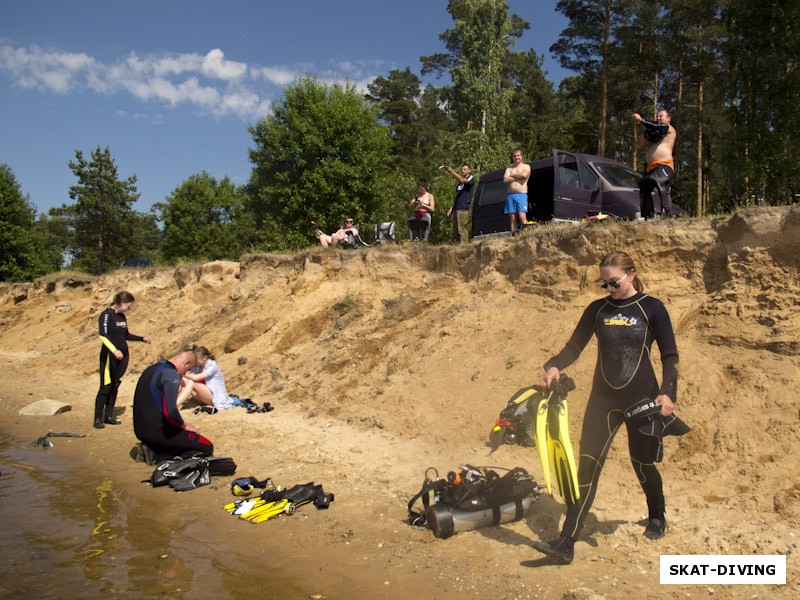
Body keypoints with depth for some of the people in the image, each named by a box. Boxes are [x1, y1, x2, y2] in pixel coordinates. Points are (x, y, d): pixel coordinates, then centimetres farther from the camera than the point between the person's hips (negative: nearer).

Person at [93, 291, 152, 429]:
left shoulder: (122, 317, 12)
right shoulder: (106, 315, -10)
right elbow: (103, 335, -20)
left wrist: (142, 339, 15)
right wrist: (114, 351, -30)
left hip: (123, 355, 7)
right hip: (109, 356, -7)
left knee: (115, 386, 9)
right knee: (106, 387, -6)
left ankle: (109, 416, 16)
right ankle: (98, 418, 1)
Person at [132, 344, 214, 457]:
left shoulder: (151, 369, 11)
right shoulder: (171, 374, -18)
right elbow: (170, 412, -29)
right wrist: (184, 425, -10)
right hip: (156, 432, -10)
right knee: (207, 447, -8)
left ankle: (152, 452, 8)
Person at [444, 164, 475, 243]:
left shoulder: (471, 179, 4)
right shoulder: (460, 183, 26)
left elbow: (462, 180, -17)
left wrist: (451, 171, -23)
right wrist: (451, 208, 17)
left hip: (463, 209, -8)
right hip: (456, 209, 8)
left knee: (462, 230, -13)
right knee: (453, 232, 4)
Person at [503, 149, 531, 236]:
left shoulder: (526, 166, 9)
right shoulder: (509, 169, 18)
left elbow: (524, 175, -13)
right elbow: (505, 179, 0)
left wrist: (512, 175, -1)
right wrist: (517, 177, -5)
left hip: (522, 194, -4)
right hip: (510, 195, 4)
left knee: (522, 216, -18)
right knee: (512, 218, 0)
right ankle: (513, 235, 0)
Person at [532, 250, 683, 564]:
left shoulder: (652, 308, -4)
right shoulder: (597, 309, 5)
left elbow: (670, 355, -3)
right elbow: (575, 346, 5)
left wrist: (667, 392, -17)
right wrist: (554, 366, -14)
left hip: (641, 399, -2)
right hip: (603, 399, 2)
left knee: (643, 465, 13)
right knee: (587, 466, -5)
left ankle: (657, 518, 45)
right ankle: (566, 543, -5)